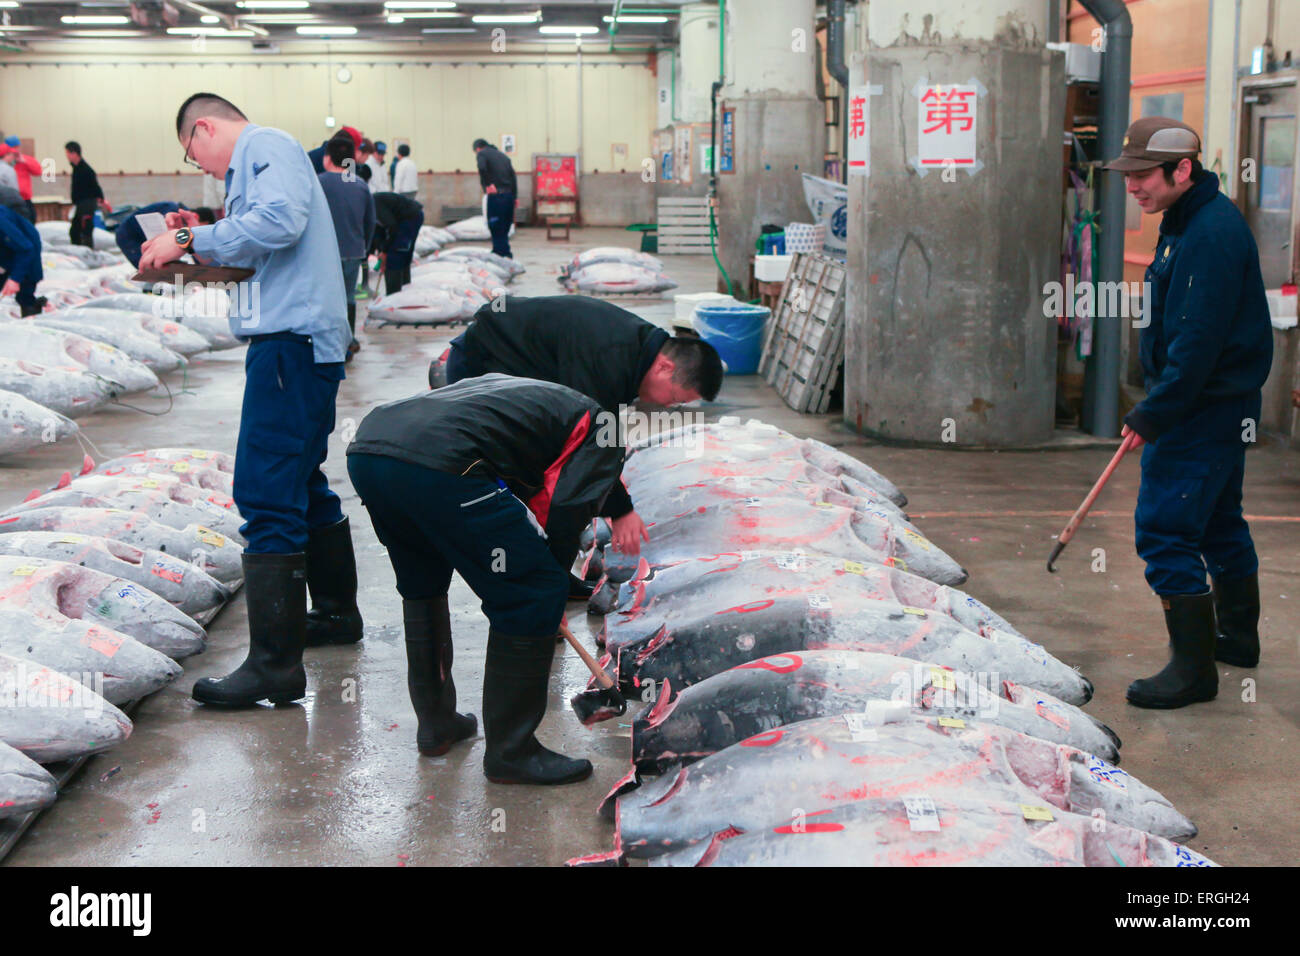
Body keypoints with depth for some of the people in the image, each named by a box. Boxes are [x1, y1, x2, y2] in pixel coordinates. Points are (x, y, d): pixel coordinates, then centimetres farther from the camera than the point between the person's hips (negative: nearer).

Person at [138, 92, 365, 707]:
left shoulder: (266, 145, -5)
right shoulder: (260, 157, 26)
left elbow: (279, 220, -24)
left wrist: (193, 240, -17)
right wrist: (198, 245, 15)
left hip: (292, 339, -11)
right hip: (298, 338, 11)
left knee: (266, 493, -14)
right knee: (301, 483, 22)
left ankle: (274, 665, -15)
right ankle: (335, 612, 36)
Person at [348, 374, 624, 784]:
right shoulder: (600, 427, 17)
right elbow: (565, 513, 4)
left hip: (365, 446, 8)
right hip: (438, 464, -8)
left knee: (422, 584, 32)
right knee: (533, 596, 5)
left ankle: (435, 721, 40)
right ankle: (510, 752, 11)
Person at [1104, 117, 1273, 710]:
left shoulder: (1211, 232, -21)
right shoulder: (1188, 222, 12)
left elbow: (1198, 340, -26)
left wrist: (1152, 415, -21)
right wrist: (1155, 408, 19)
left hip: (1204, 410, -11)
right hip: (1223, 406, 11)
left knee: (1165, 531, -10)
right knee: (1219, 523, 21)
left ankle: (1193, 668, -5)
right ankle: (1237, 637, 35)